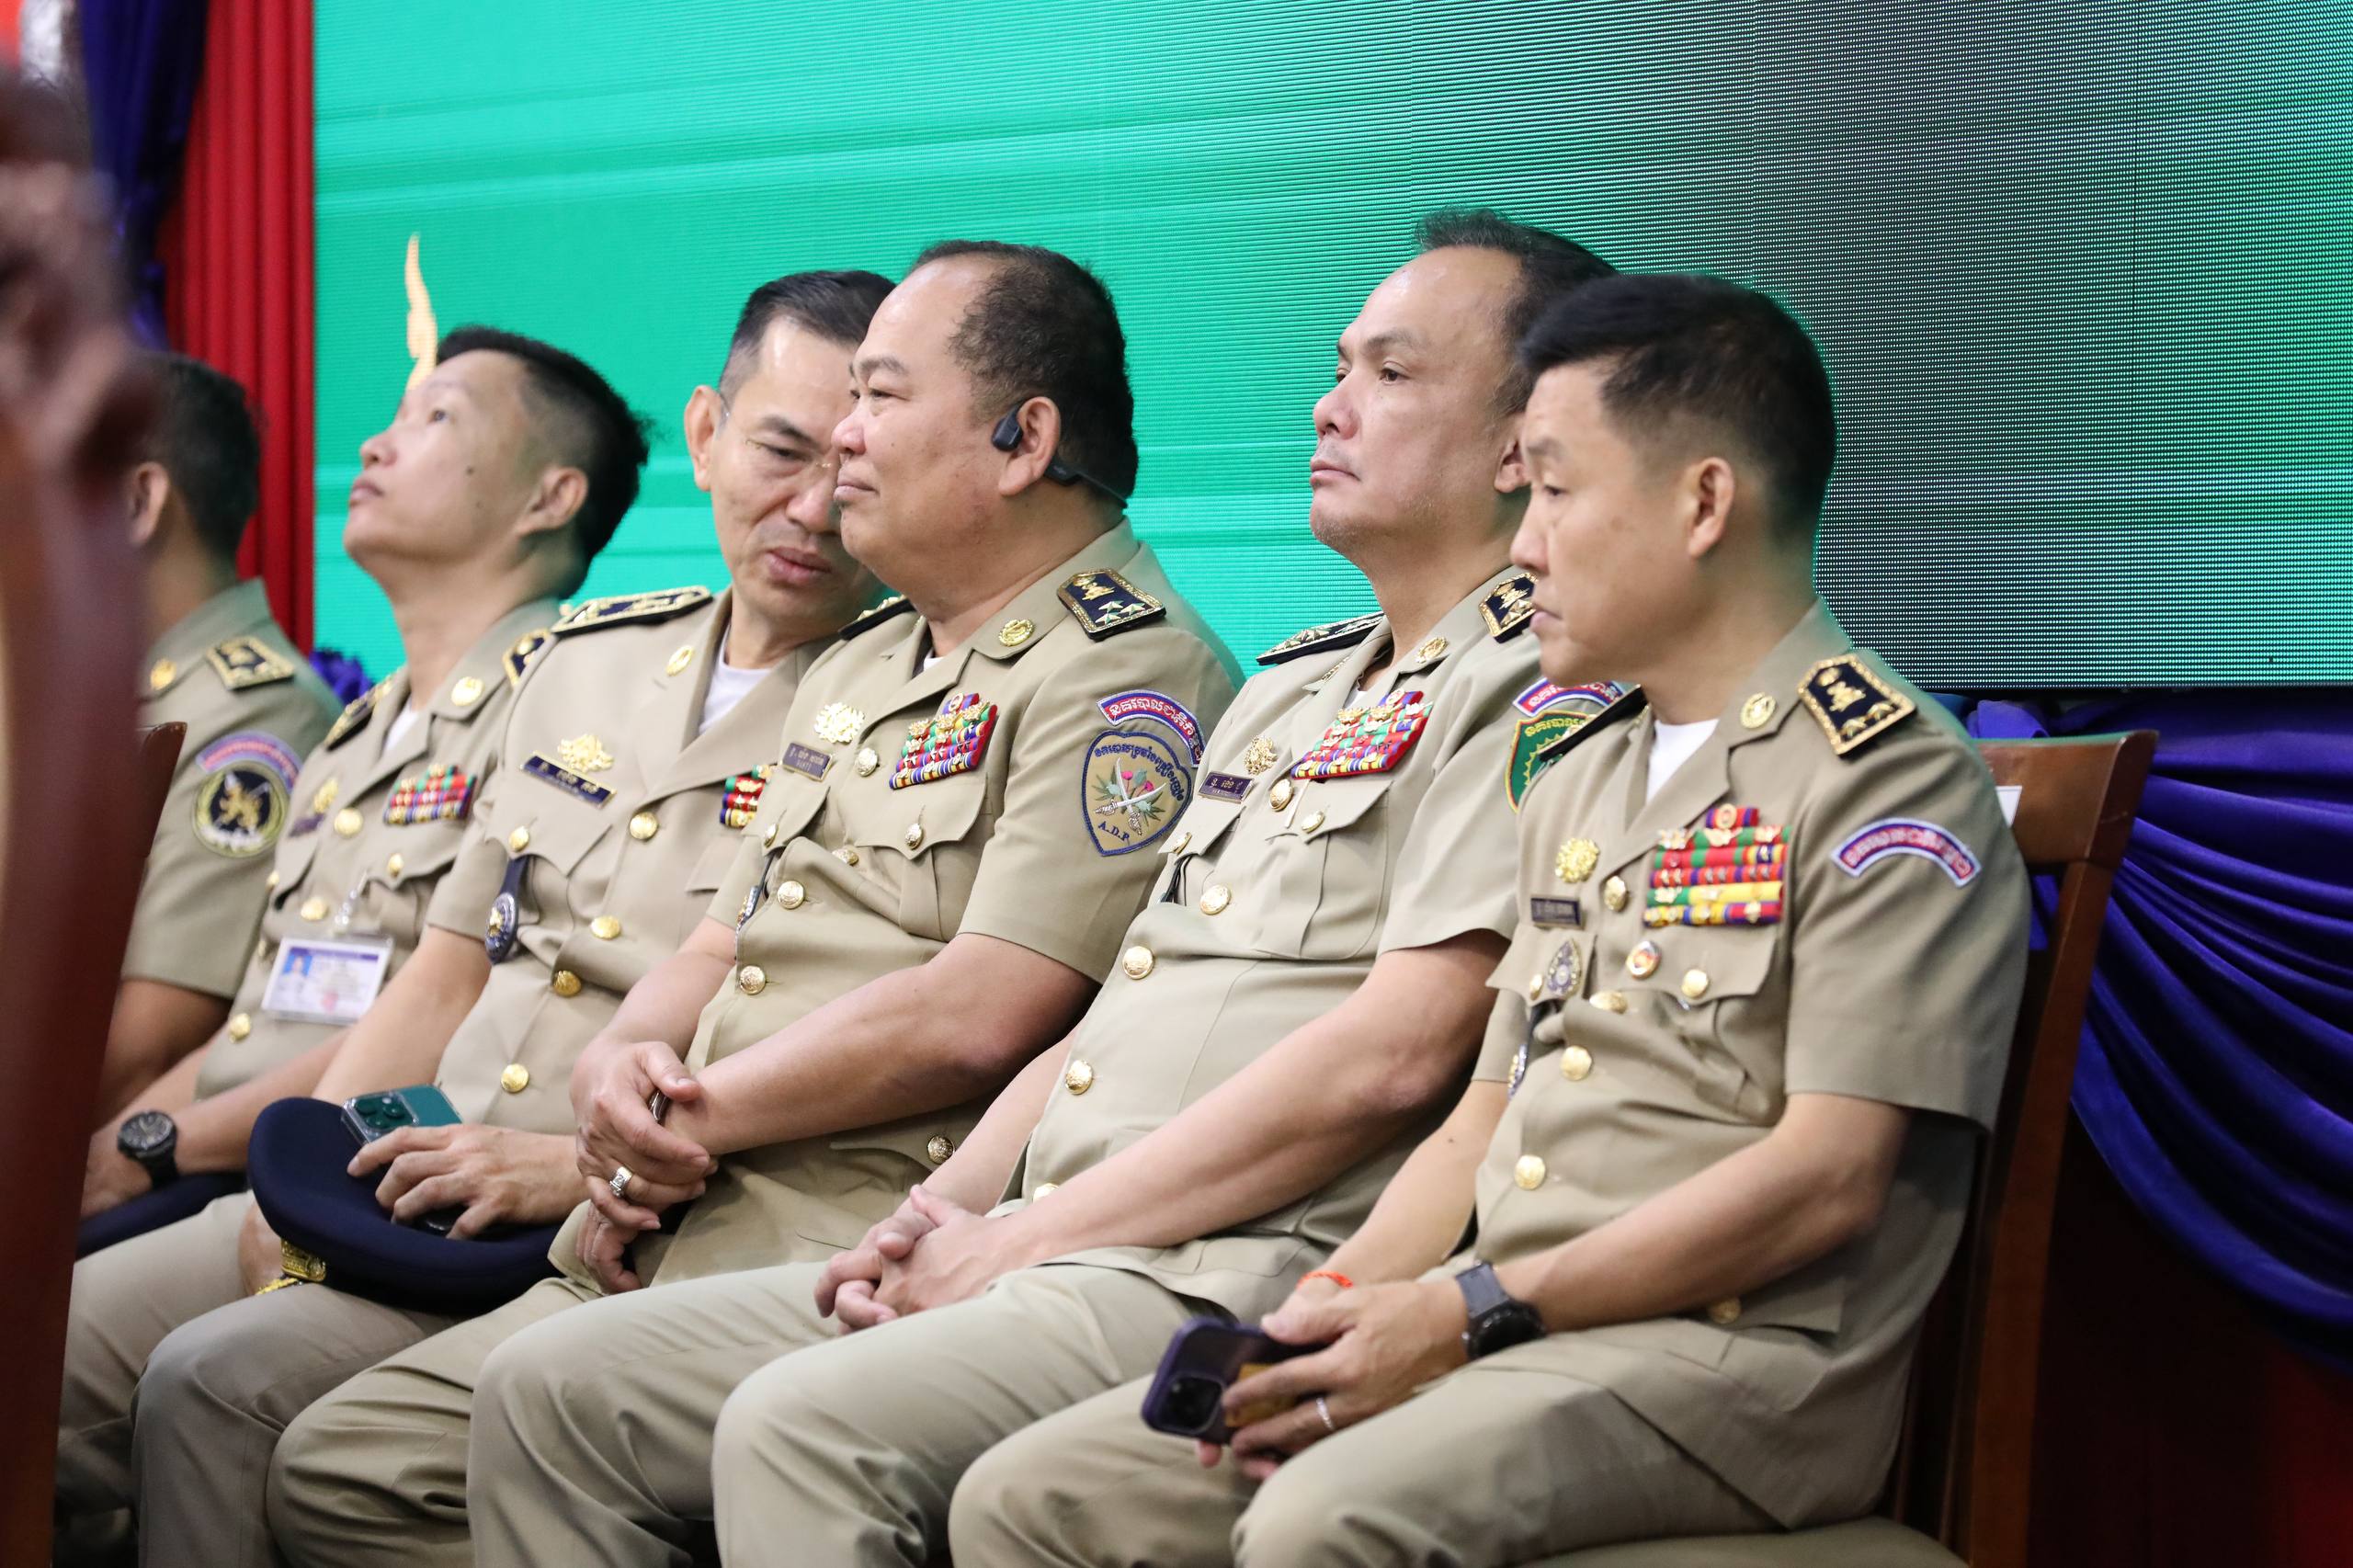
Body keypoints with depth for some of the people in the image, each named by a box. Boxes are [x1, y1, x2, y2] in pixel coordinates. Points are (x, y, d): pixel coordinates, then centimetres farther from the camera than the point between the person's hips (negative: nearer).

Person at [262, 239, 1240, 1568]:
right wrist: (622, 1063, 0)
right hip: (678, 1227, 9)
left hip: (857, 1248, -9)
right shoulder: (862, 670, 24)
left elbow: (975, 1019, -17)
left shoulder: (1129, 675, -8)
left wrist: (692, 1118, -9)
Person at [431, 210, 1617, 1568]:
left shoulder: (1537, 692, -5)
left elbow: (1391, 1058, -16)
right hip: (1037, 1254, 9)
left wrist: (1015, 1243, -12)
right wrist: (934, 1216, 5)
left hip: (1240, 1278, -9)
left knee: (801, 1429, -32)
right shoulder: (1292, 689, 26)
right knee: (555, 1391, -1)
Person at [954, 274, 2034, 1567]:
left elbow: (1828, 1174, -15)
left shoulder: (1889, 782, -6)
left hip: (1733, 1354, -8)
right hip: (1502, 1348, 8)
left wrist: (1466, 1313, -16)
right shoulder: (1577, 785, 23)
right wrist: (1337, 1307, 2)